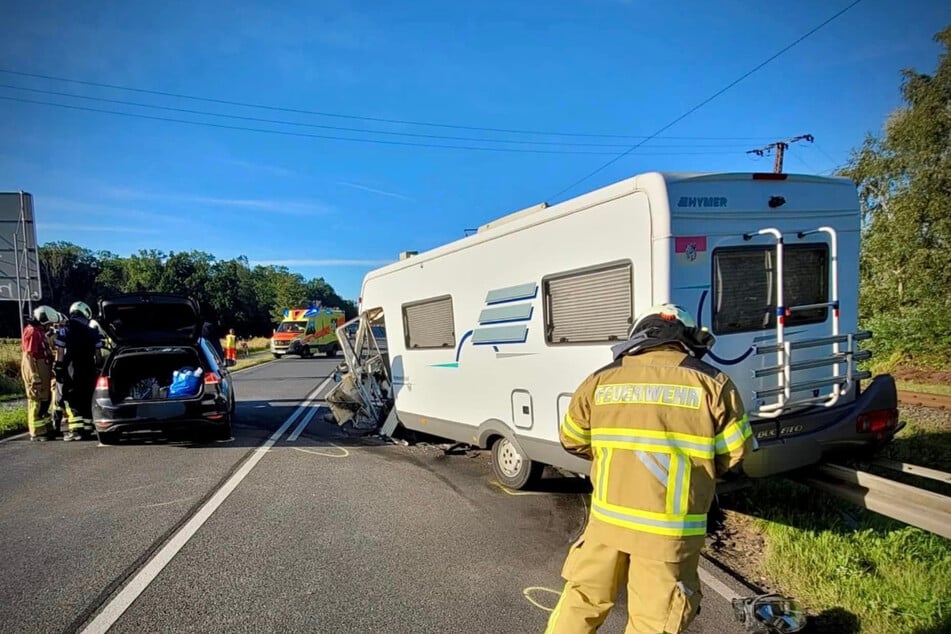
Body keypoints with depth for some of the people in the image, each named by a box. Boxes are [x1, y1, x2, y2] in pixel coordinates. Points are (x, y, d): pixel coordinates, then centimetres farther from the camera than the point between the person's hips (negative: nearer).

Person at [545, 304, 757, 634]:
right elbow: (736, 455, 1)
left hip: (608, 517, 3)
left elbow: (572, 440, 12)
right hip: (670, 528, -2)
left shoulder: (601, 380, 2)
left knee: (581, 599, 20)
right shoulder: (712, 383, -5)